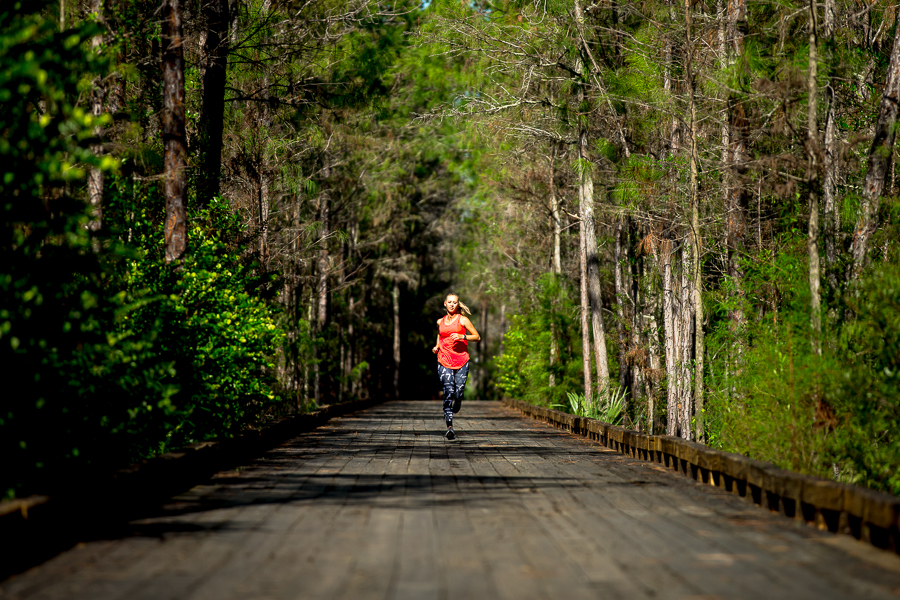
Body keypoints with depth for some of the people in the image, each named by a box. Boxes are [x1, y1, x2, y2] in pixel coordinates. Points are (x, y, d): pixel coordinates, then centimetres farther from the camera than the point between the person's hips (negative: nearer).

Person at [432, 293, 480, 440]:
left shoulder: (462, 320, 3)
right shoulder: (440, 321, 13)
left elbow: (477, 337, 3)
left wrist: (462, 336, -12)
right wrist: (436, 346, 13)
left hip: (461, 361, -1)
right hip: (444, 361, 1)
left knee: (458, 393, -5)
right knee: (448, 392, -15)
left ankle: (454, 408, 35)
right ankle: (449, 427, -20)